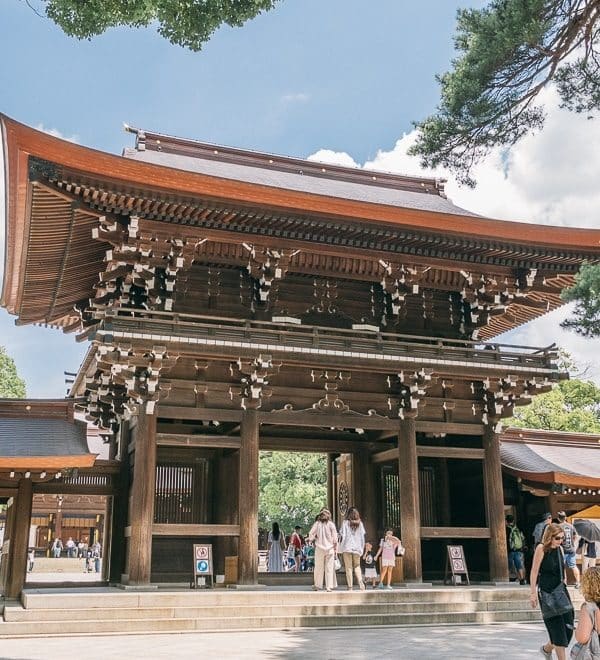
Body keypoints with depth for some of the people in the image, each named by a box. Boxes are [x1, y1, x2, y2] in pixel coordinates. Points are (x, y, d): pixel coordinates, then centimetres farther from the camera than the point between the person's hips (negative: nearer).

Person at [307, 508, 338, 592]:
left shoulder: (317, 524, 0)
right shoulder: (331, 524, -1)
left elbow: (311, 535, -5)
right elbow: (335, 538, -1)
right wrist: (335, 549, 6)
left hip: (319, 548, 0)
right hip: (330, 548, 0)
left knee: (319, 568, 9)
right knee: (329, 568, 3)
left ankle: (317, 585, 14)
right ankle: (329, 586, 1)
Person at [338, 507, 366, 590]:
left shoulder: (345, 523, -3)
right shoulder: (360, 523, 6)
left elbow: (342, 535, -5)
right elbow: (362, 536, 8)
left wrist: (340, 548, 2)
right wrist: (362, 548, 15)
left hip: (347, 548, -3)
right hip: (357, 548, 3)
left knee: (348, 567, 2)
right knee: (357, 566, 14)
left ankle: (350, 586, -1)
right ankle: (360, 581, -10)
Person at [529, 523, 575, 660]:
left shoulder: (560, 549, 8)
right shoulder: (541, 548, -11)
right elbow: (534, 572, -10)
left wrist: (564, 589, 17)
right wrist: (534, 593, -12)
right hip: (546, 592, -7)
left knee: (567, 626, 6)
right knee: (557, 627, -8)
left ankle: (547, 648, 30)